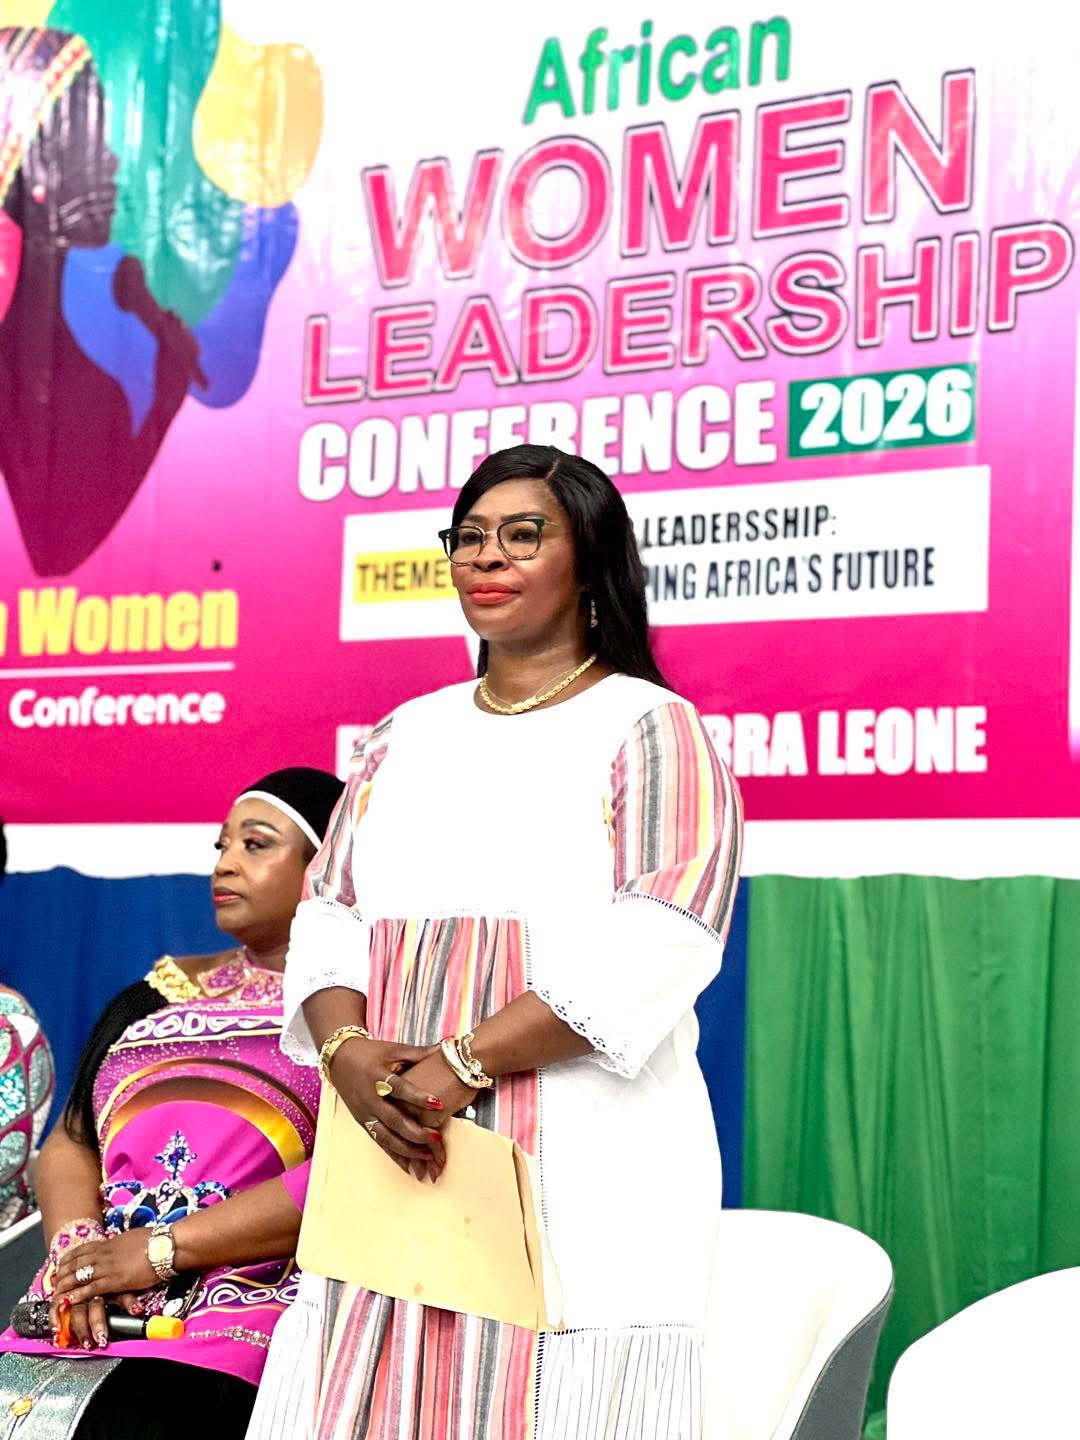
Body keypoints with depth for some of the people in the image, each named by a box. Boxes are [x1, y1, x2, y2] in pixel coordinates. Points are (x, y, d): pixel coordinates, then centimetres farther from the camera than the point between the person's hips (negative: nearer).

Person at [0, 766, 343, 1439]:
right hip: (92, 1307, 6)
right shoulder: (155, 998, 24)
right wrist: (75, 1244, -2)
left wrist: (162, 1247, -12)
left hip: (244, 1308, -5)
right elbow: (71, 1140, 21)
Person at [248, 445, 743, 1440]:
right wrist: (347, 1049, -8)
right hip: (397, 1153, 5)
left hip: (583, 1170, -5)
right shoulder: (407, 734, 18)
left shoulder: (650, 731, -1)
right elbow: (330, 912, 13)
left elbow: (657, 942, -13)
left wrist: (462, 1063, -18)